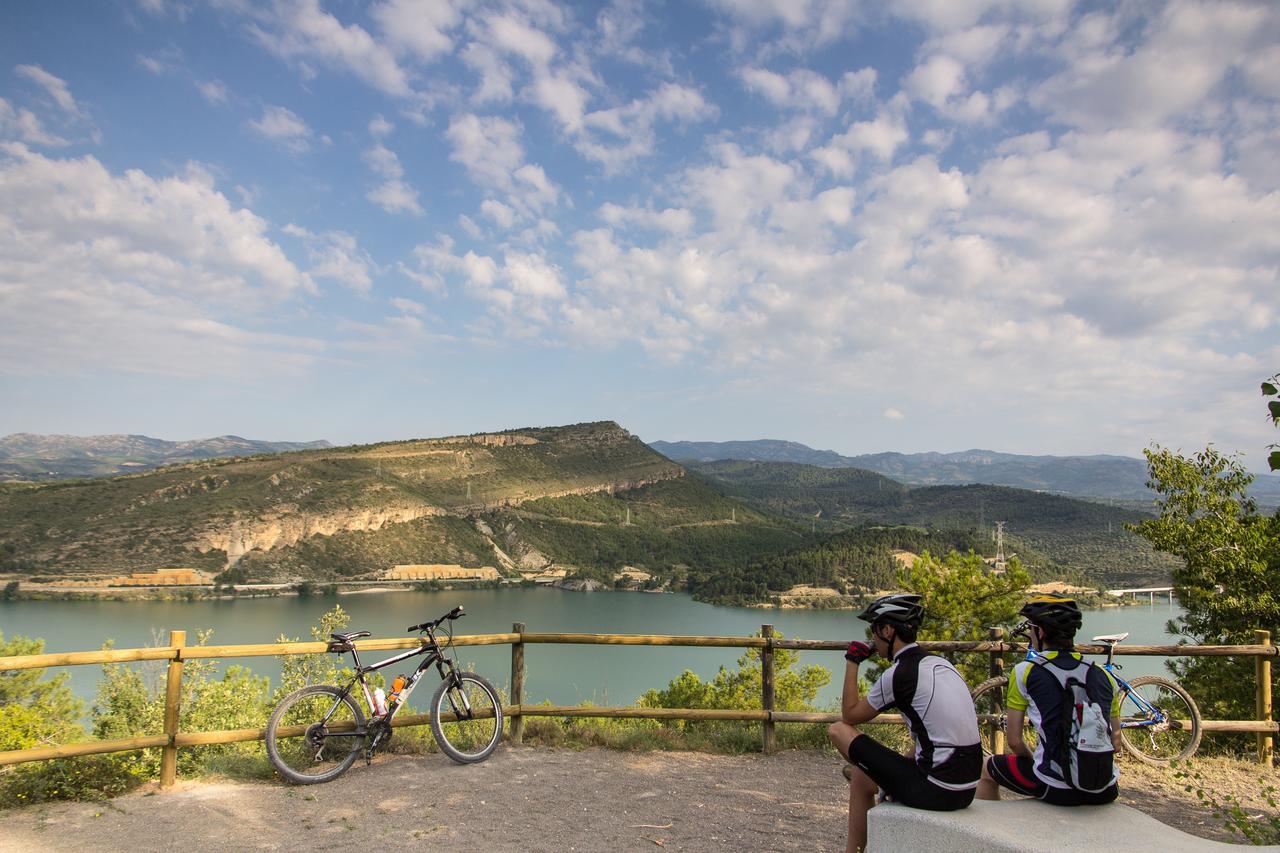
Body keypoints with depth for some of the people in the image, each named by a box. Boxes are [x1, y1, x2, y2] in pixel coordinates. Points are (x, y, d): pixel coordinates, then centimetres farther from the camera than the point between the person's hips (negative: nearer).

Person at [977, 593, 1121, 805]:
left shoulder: (1025, 672, -6)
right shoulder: (1103, 676, 5)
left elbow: (1014, 741, -3)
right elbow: (1115, 745, 11)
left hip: (1057, 789, -5)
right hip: (1105, 792, 5)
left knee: (986, 768, 21)